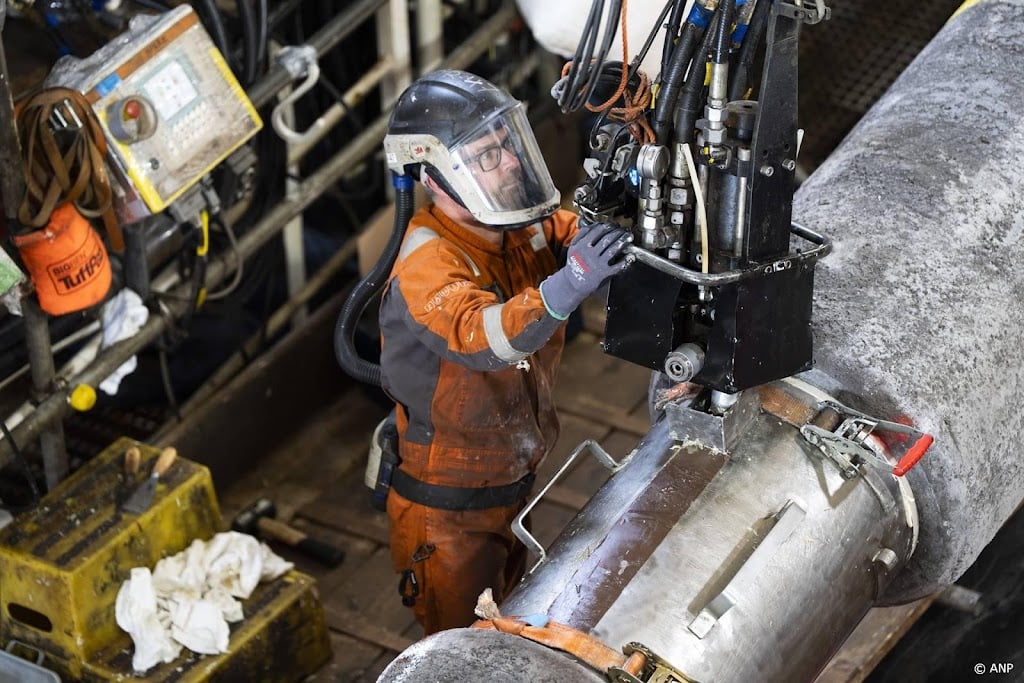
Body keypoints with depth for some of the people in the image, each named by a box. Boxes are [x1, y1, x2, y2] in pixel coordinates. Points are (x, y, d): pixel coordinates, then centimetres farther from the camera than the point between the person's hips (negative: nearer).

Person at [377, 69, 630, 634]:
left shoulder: (526, 228, -6)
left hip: (513, 484, 7)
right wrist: (566, 287, -62)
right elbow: (478, 336, -46)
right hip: (447, 515, -7)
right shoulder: (427, 262, -29)